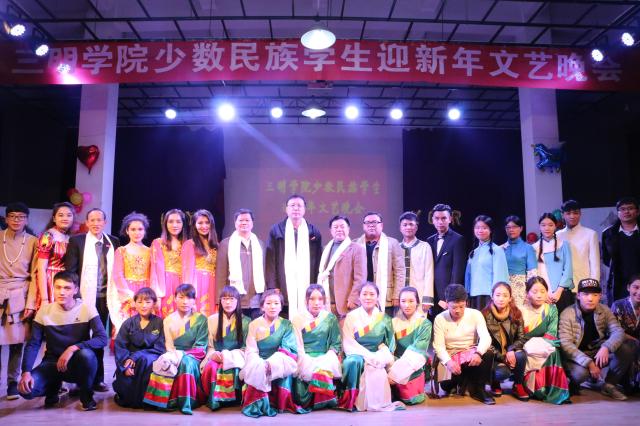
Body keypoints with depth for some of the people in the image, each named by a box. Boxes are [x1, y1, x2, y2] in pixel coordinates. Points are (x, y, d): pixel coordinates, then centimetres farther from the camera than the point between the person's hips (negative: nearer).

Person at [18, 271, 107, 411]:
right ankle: (53, 387, 13)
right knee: (26, 389, -25)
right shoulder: (44, 311, -6)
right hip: (53, 362, 2)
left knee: (87, 354, -37)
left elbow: (102, 339, -21)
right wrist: (26, 372, -21)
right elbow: (33, 344, -7)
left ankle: (86, 394, -7)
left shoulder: (87, 309, -13)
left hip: (78, 363, -2)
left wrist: (73, 348, -32)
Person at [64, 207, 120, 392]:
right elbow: (70, 270, -3)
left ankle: (98, 379, 20)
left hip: (104, 297, 2)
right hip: (84, 296, -2)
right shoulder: (76, 241, 0)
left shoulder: (114, 242, 5)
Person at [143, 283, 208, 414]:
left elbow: (201, 347, -5)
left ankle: (186, 402, -26)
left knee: (186, 362, -36)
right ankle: (168, 400, -20)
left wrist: (182, 355, -20)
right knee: (166, 363, -32)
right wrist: (175, 356, -21)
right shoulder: (168, 320, 9)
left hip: (193, 357, -2)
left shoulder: (201, 319, 0)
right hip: (175, 356, 2)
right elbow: (169, 346, 2)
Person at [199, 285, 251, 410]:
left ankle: (229, 399, -13)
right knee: (210, 368, -34)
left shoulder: (245, 321, 6)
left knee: (232, 369, -36)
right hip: (216, 357, 2)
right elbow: (209, 346, 8)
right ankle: (212, 399, -11)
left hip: (236, 358, -1)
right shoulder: (212, 320, 10)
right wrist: (213, 354, -15)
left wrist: (229, 356, -14)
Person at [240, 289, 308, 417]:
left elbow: (288, 351, -8)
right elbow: (251, 351, -3)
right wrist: (260, 365, -24)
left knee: (283, 371, -31)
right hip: (260, 363, 0)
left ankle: (282, 404, -17)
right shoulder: (254, 324, 3)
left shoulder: (286, 325, 3)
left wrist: (272, 363, -26)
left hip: (280, 364, 0)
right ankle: (258, 405, -15)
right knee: (257, 372, -30)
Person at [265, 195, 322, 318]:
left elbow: (318, 263, 10)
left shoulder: (313, 232, 10)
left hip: (308, 292, 1)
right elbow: (270, 261, 4)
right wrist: (272, 288, -3)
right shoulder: (276, 231, 7)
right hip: (284, 291, -1)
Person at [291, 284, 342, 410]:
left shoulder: (330, 318, 9)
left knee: (327, 367, -32)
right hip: (305, 358, -1)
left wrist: (328, 357, -10)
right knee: (320, 371, -32)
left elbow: (336, 343, 8)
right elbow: (297, 345, 0)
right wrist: (305, 360, -16)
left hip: (325, 357, 1)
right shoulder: (298, 319, 6)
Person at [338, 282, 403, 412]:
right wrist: (369, 355, -20)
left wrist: (379, 356, -16)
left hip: (375, 358, 1)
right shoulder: (352, 316, 0)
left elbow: (389, 343, 5)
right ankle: (352, 401, -20)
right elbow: (348, 344, -7)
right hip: (356, 355, -1)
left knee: (376, 368, -33)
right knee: (355, 362, -35)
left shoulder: (384, 318, 6)